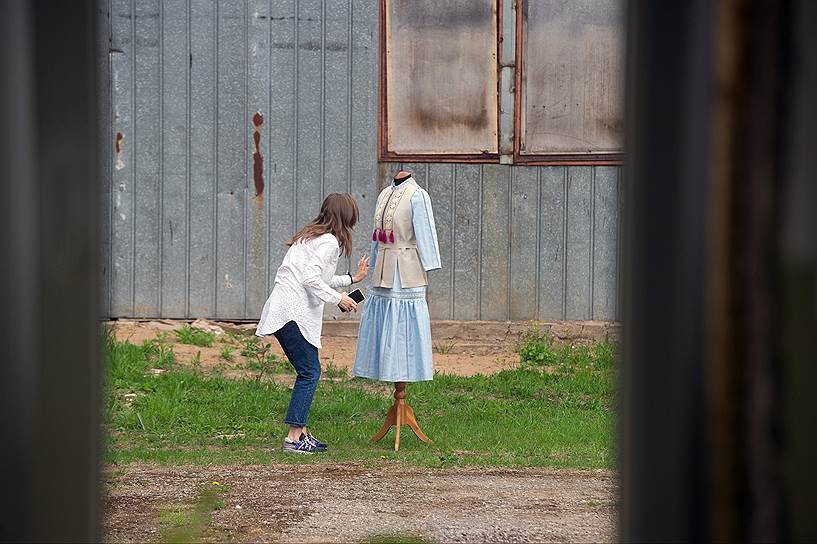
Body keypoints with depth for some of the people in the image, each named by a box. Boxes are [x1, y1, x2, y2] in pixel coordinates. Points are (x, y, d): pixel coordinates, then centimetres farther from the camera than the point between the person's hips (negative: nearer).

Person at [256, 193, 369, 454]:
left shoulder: (311, 236, 22)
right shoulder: (329, 242, -9)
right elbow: (311, 278, -19)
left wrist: (352, 279, 37)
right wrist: (338, 299, -11)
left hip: (283, 312, 10)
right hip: (294, 313, -10)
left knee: (309, 372, 13)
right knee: (310, 372, -7)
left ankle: (301, 432, 14)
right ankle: (294, 438, -9)